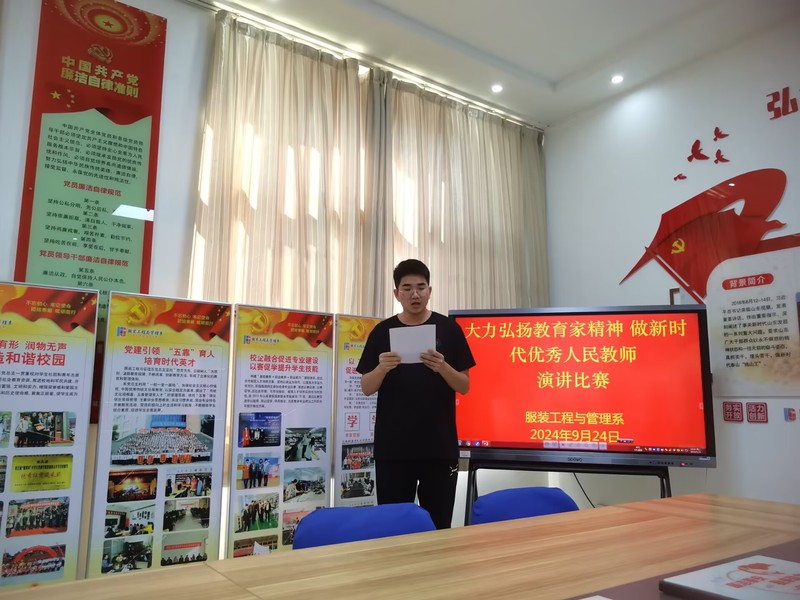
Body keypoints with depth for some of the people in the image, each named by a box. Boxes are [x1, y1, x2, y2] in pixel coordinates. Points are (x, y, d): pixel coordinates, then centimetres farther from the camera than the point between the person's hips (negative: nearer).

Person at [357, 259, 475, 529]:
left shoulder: (448, 329, 1)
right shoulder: (382, 332, 3)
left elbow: (464, 386, 1)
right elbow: (367, 388, 3)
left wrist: (442, 367, -18)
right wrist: (382, 368, -18)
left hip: (440, 445, 0)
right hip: (393, 446, 1)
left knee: (439, 525, 6)